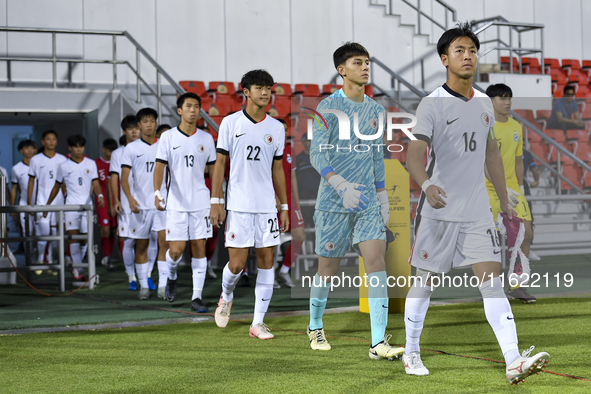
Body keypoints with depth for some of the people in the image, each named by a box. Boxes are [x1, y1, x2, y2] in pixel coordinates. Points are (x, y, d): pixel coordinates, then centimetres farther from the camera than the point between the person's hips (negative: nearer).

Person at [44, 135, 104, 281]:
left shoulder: (91, 163, 8)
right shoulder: (64, 166, 6)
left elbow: (95, 183, 3)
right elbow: (57, 186, 16)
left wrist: (99, 195, -17)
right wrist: (48, 204, 19)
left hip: (87, 204, 2)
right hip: (71, 205, -2)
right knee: (74, 236, -14)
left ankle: (76, 265, 18)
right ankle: (78, 269, -17)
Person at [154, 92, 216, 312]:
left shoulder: (206, 138, 7)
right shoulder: (168, 137, -1)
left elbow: (213, 169, 14)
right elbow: (160, 166, -6)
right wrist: (157, 192, -20)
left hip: (201, 202, 2)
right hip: (176, 203, -2)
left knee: (199, 248, -1)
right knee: (176, 249, -6)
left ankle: (197, 298, 3)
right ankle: (171, 277, 27)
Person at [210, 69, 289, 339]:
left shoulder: (276, 128, 10)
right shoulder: (230, 123, 1)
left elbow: (278, 169, 15)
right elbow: (220, 163, 2)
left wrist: (284, 207, 12)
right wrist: (216, 201, -5)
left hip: (267, 206, 3)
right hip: (238, 206, -3)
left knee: (266, 261, -1)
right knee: (237, 264, -6)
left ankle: (258, 323, 5)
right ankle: (226, 297, 27)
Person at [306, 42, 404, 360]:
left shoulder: (375, 110, 11)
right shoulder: (328, 107, -7)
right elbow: (317, 154, -15)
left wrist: (383, 196, 18)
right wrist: (341, 185, -29)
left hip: (368, 203, 4)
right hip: (333, 203, -4)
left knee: (376, 261, -11)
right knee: (328, 268, 5)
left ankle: (379, 343, -14)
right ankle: (315, 327, 31)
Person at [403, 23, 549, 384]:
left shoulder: (484, 103, 10)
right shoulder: (433, 105, -9)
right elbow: (415, 151, -22)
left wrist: (505, 201, 21)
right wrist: (426, 183, -43)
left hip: (478, 212, 4)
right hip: (439, 211, -4)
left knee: (492, 279, -7)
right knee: (426, 282, 7)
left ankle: (514, 361, -16)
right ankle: (411, 352, 26)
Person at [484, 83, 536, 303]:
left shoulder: (516, 127, 10)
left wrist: (519, 188, 9)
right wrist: (503, 189, -27)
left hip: (512, 189, 6)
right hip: (488, 190, -6)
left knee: (526, 233, -3)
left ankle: (516, 287, 6)